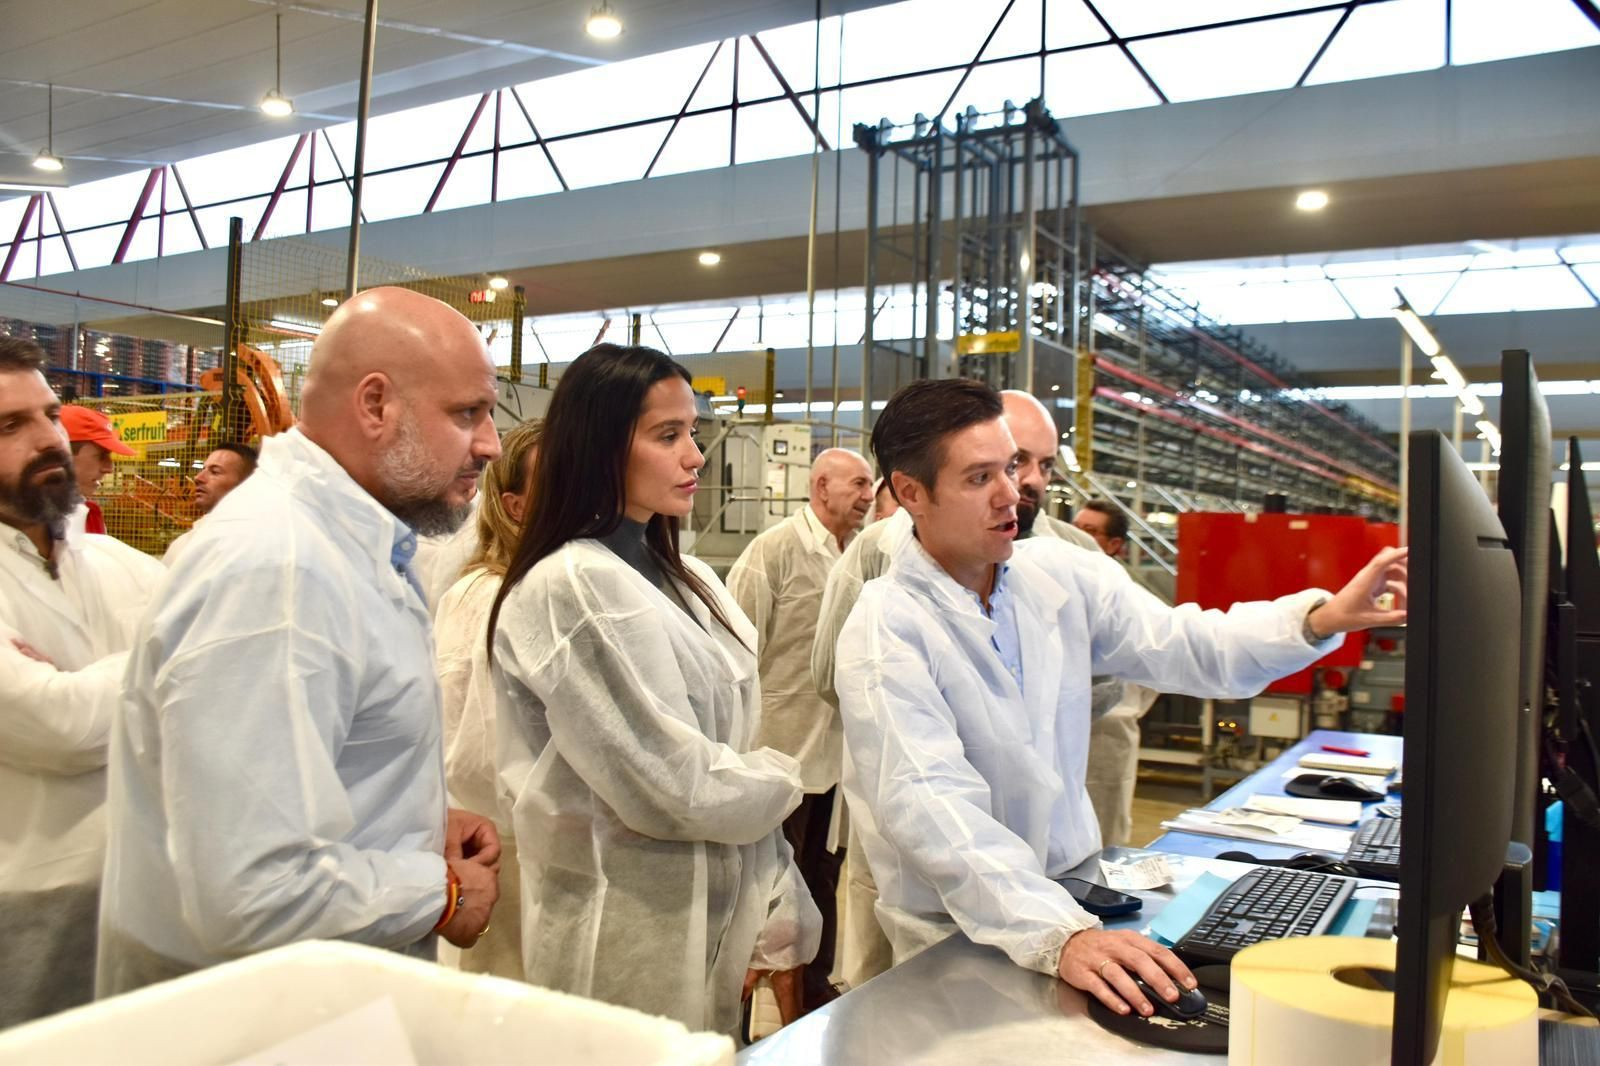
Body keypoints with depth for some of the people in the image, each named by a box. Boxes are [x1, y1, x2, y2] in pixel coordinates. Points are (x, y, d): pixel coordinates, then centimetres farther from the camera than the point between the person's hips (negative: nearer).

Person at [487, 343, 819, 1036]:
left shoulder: (688, 583, 6)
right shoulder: (572, 589, -19)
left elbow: (729, 757, 6)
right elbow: (672, 784, -21)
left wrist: (779, 924, 4)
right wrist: (783, 781, -3)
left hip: (716, 926, 7)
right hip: (636, 949, -7)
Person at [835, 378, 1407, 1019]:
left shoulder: (1062, 574, 1)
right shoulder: (885, 632, -17)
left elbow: (1183, 647, -1)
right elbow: (929, 805, -26)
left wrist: (1322, 618, -16)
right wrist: (1058, 935, -37)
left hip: (1077, 890, 5)